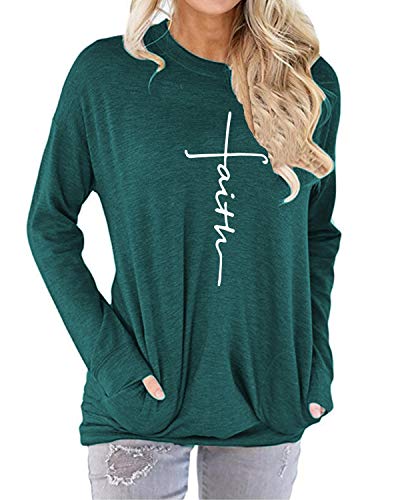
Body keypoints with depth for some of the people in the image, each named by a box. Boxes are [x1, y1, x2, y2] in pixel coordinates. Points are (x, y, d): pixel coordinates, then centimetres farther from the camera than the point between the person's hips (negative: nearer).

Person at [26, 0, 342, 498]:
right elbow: (50, 224, 0)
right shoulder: (104, 72, -7)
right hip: (142, 401, -2)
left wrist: (316, 362, 2)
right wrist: (108, 352, -9)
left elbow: (317, 235, 10)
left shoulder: (312, 82, 1)